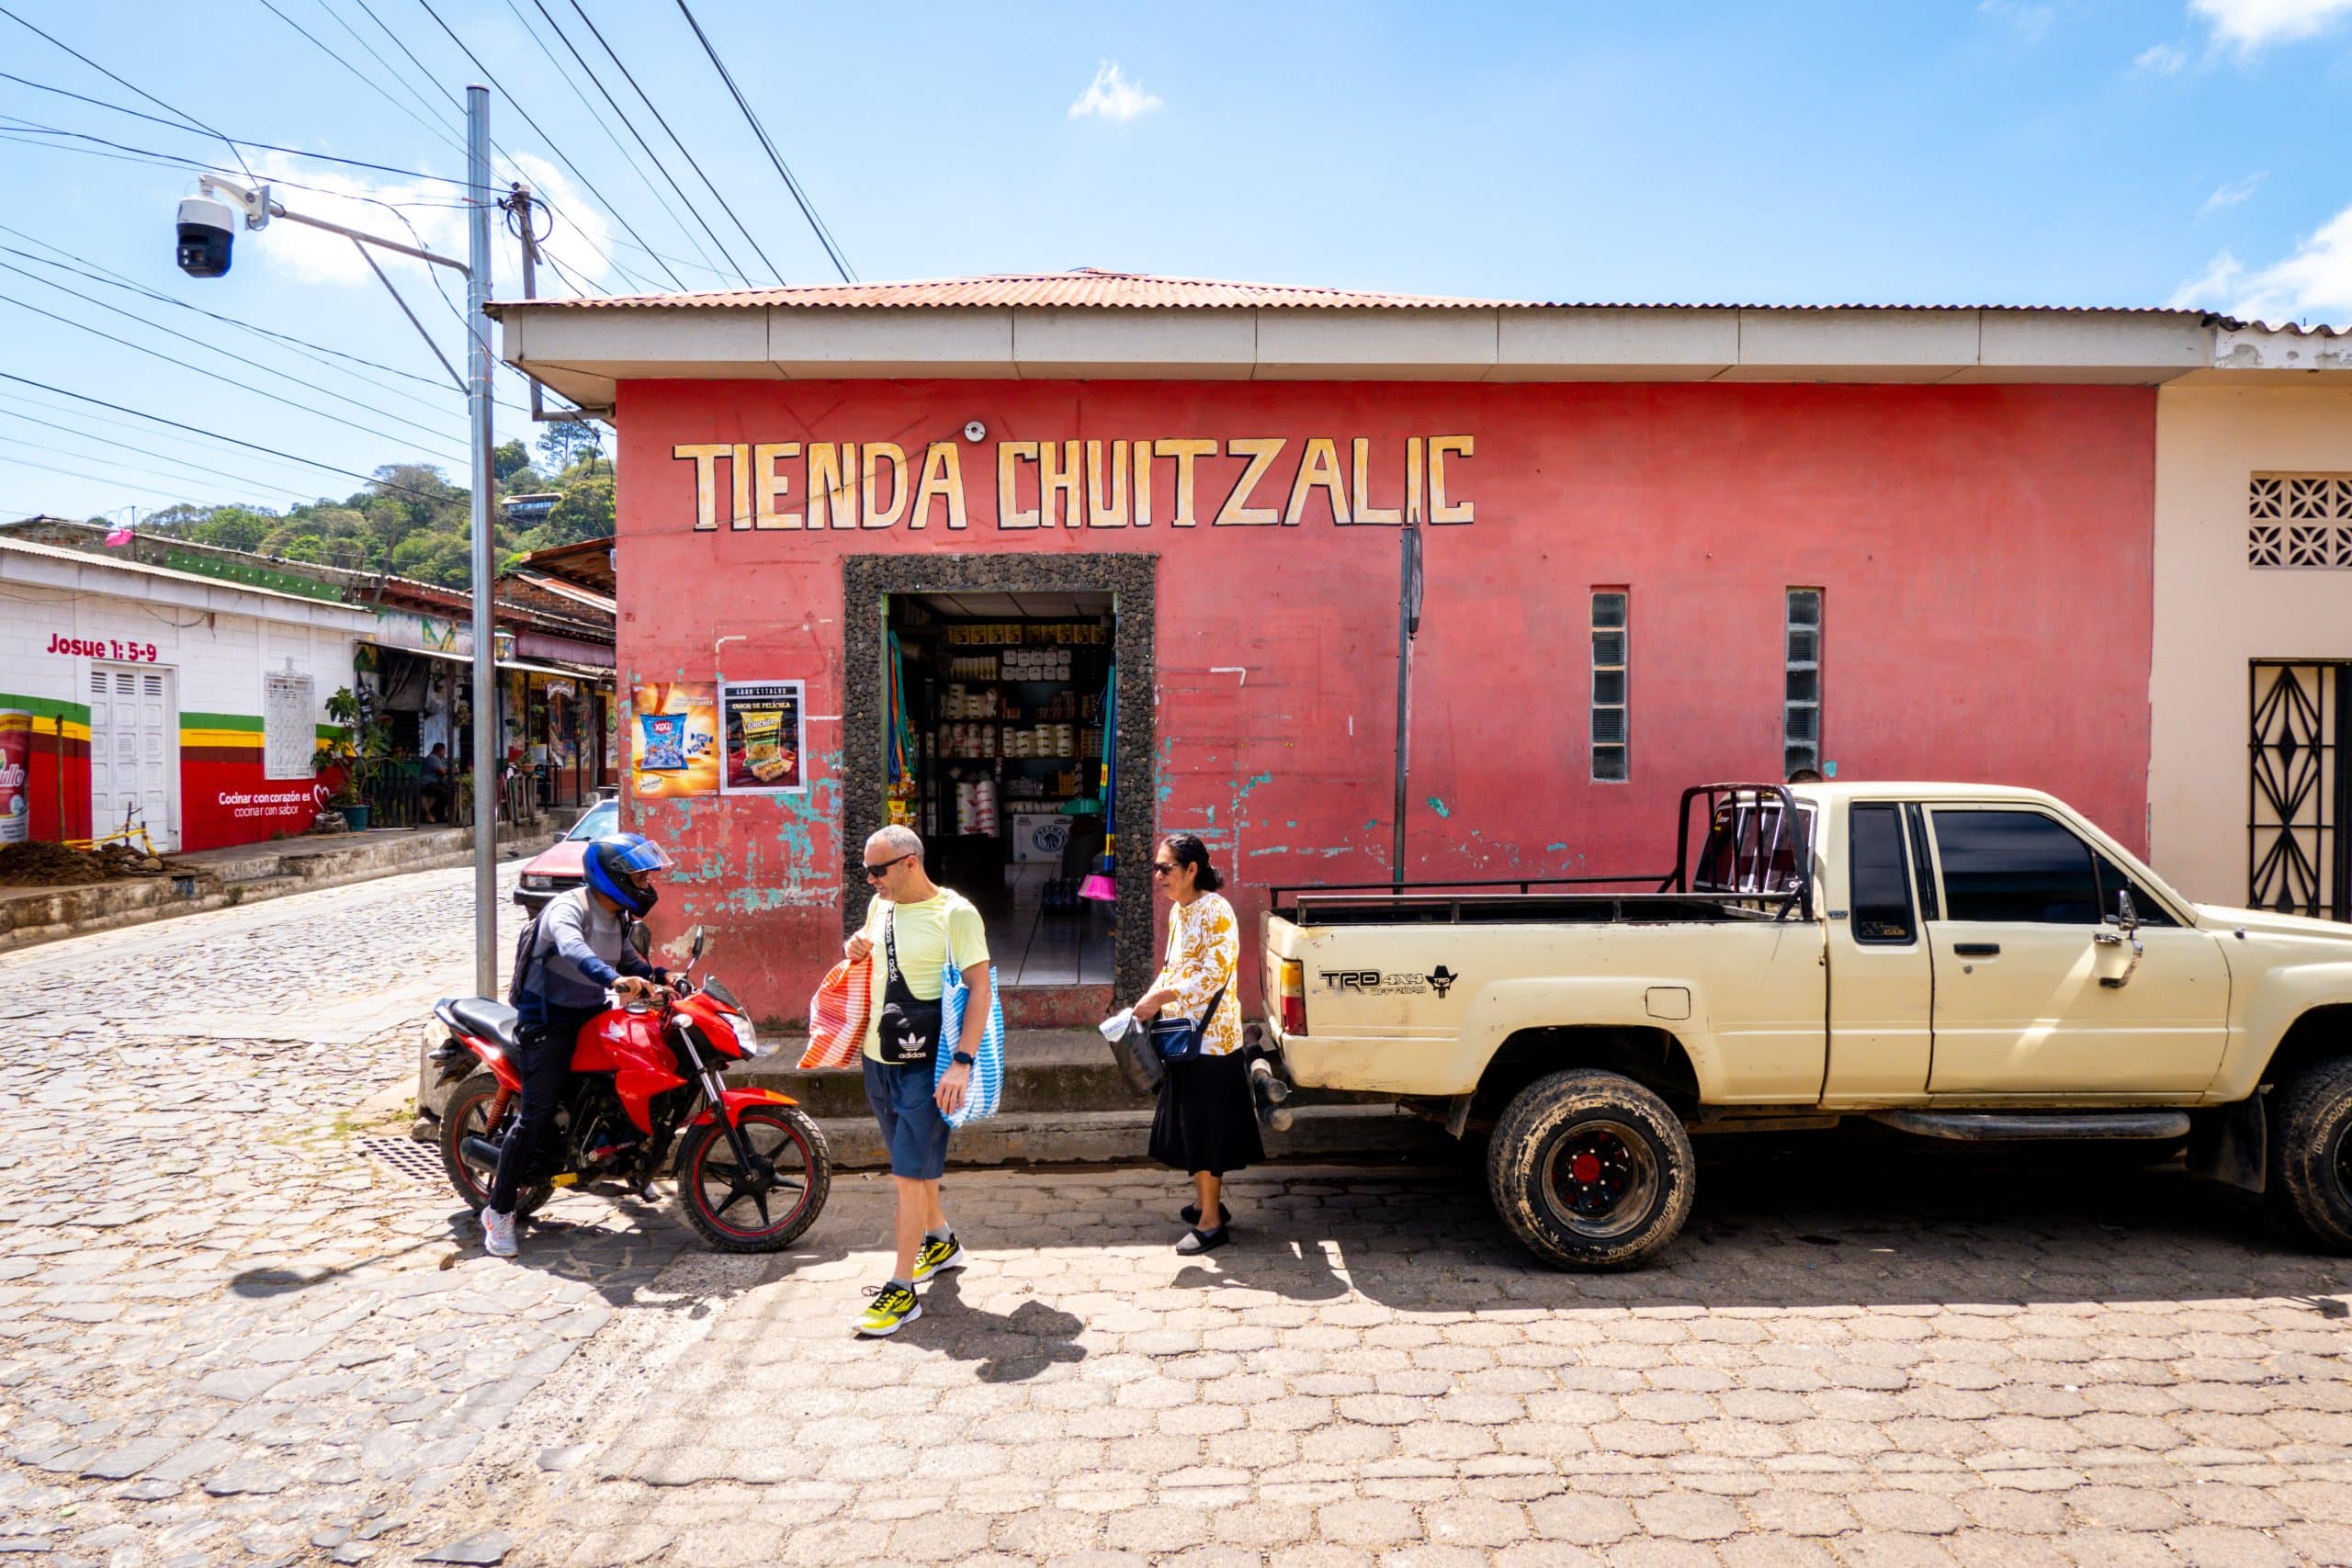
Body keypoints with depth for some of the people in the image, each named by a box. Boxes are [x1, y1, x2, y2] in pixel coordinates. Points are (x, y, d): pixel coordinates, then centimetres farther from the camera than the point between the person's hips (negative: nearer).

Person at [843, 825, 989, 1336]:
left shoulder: (955, 913, -14)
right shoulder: (881, 905, 8)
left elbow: (980, 989, -18)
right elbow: (865, 958, 28)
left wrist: (962, 1061, -25)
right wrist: (854, 950, 2)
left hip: (925, 1065, -7)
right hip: (878, 1059, 7)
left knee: (909, 1175, -6)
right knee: (913, 1164, 20)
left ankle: (902, 1290, 4)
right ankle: (941, 1242, 41)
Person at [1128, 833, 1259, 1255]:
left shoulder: (1214, 910, -17)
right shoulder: (1178, 911, 11)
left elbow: (1215, 972, -24)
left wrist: (1161, 997, -25)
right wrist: (1150, 1001, 2)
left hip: (1210, 1036, -9)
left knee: (1205, 1127, -2)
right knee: (1189, 1123, 17)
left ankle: (1211, 1222, 8)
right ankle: (1205, 1200, 32)